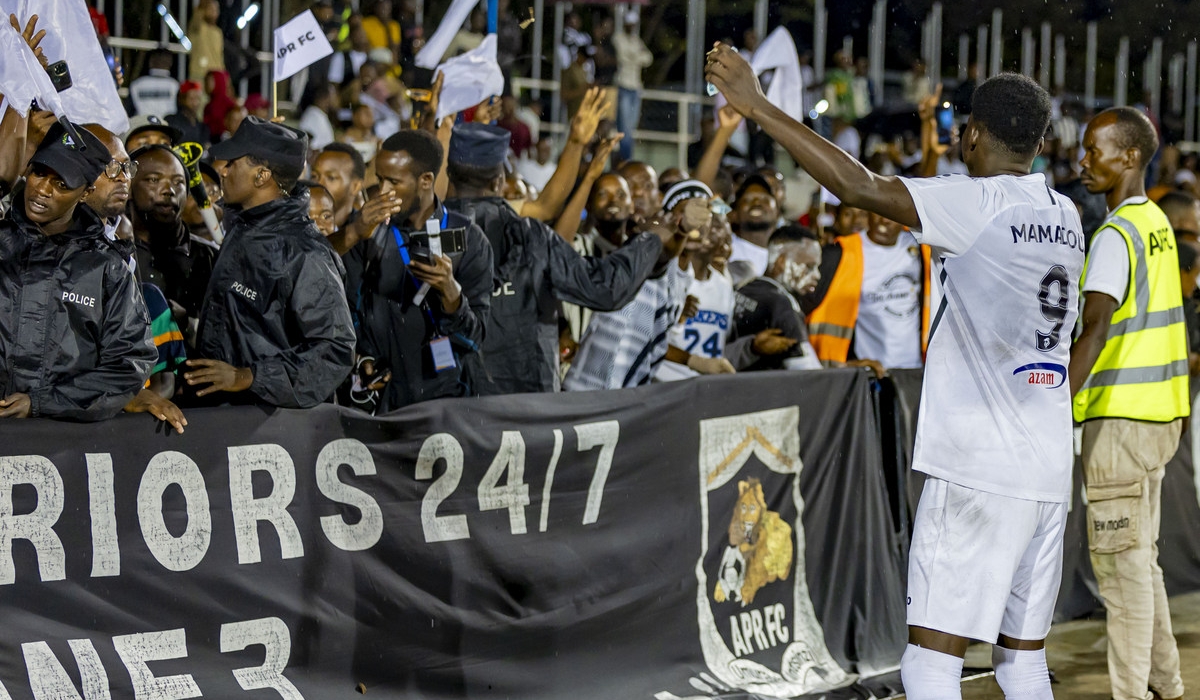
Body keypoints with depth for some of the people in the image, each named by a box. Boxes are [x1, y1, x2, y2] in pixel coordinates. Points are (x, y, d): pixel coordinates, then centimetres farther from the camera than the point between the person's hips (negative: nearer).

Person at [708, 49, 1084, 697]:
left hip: (978, 472, -8)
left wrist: (758, 107, -15)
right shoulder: (1065, 216, 11)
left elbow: (861, 188, -20)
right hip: (1049, 473, 8)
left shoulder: (979, 203, -11)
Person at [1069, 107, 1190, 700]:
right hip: (1158, 409, 9)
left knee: (1121, 560, -4)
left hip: (1121, 415, -9)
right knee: (1139, 556, 17)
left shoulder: (1116, 235, -16)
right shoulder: (1158, 224, 13)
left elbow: (1094, 331, -27)